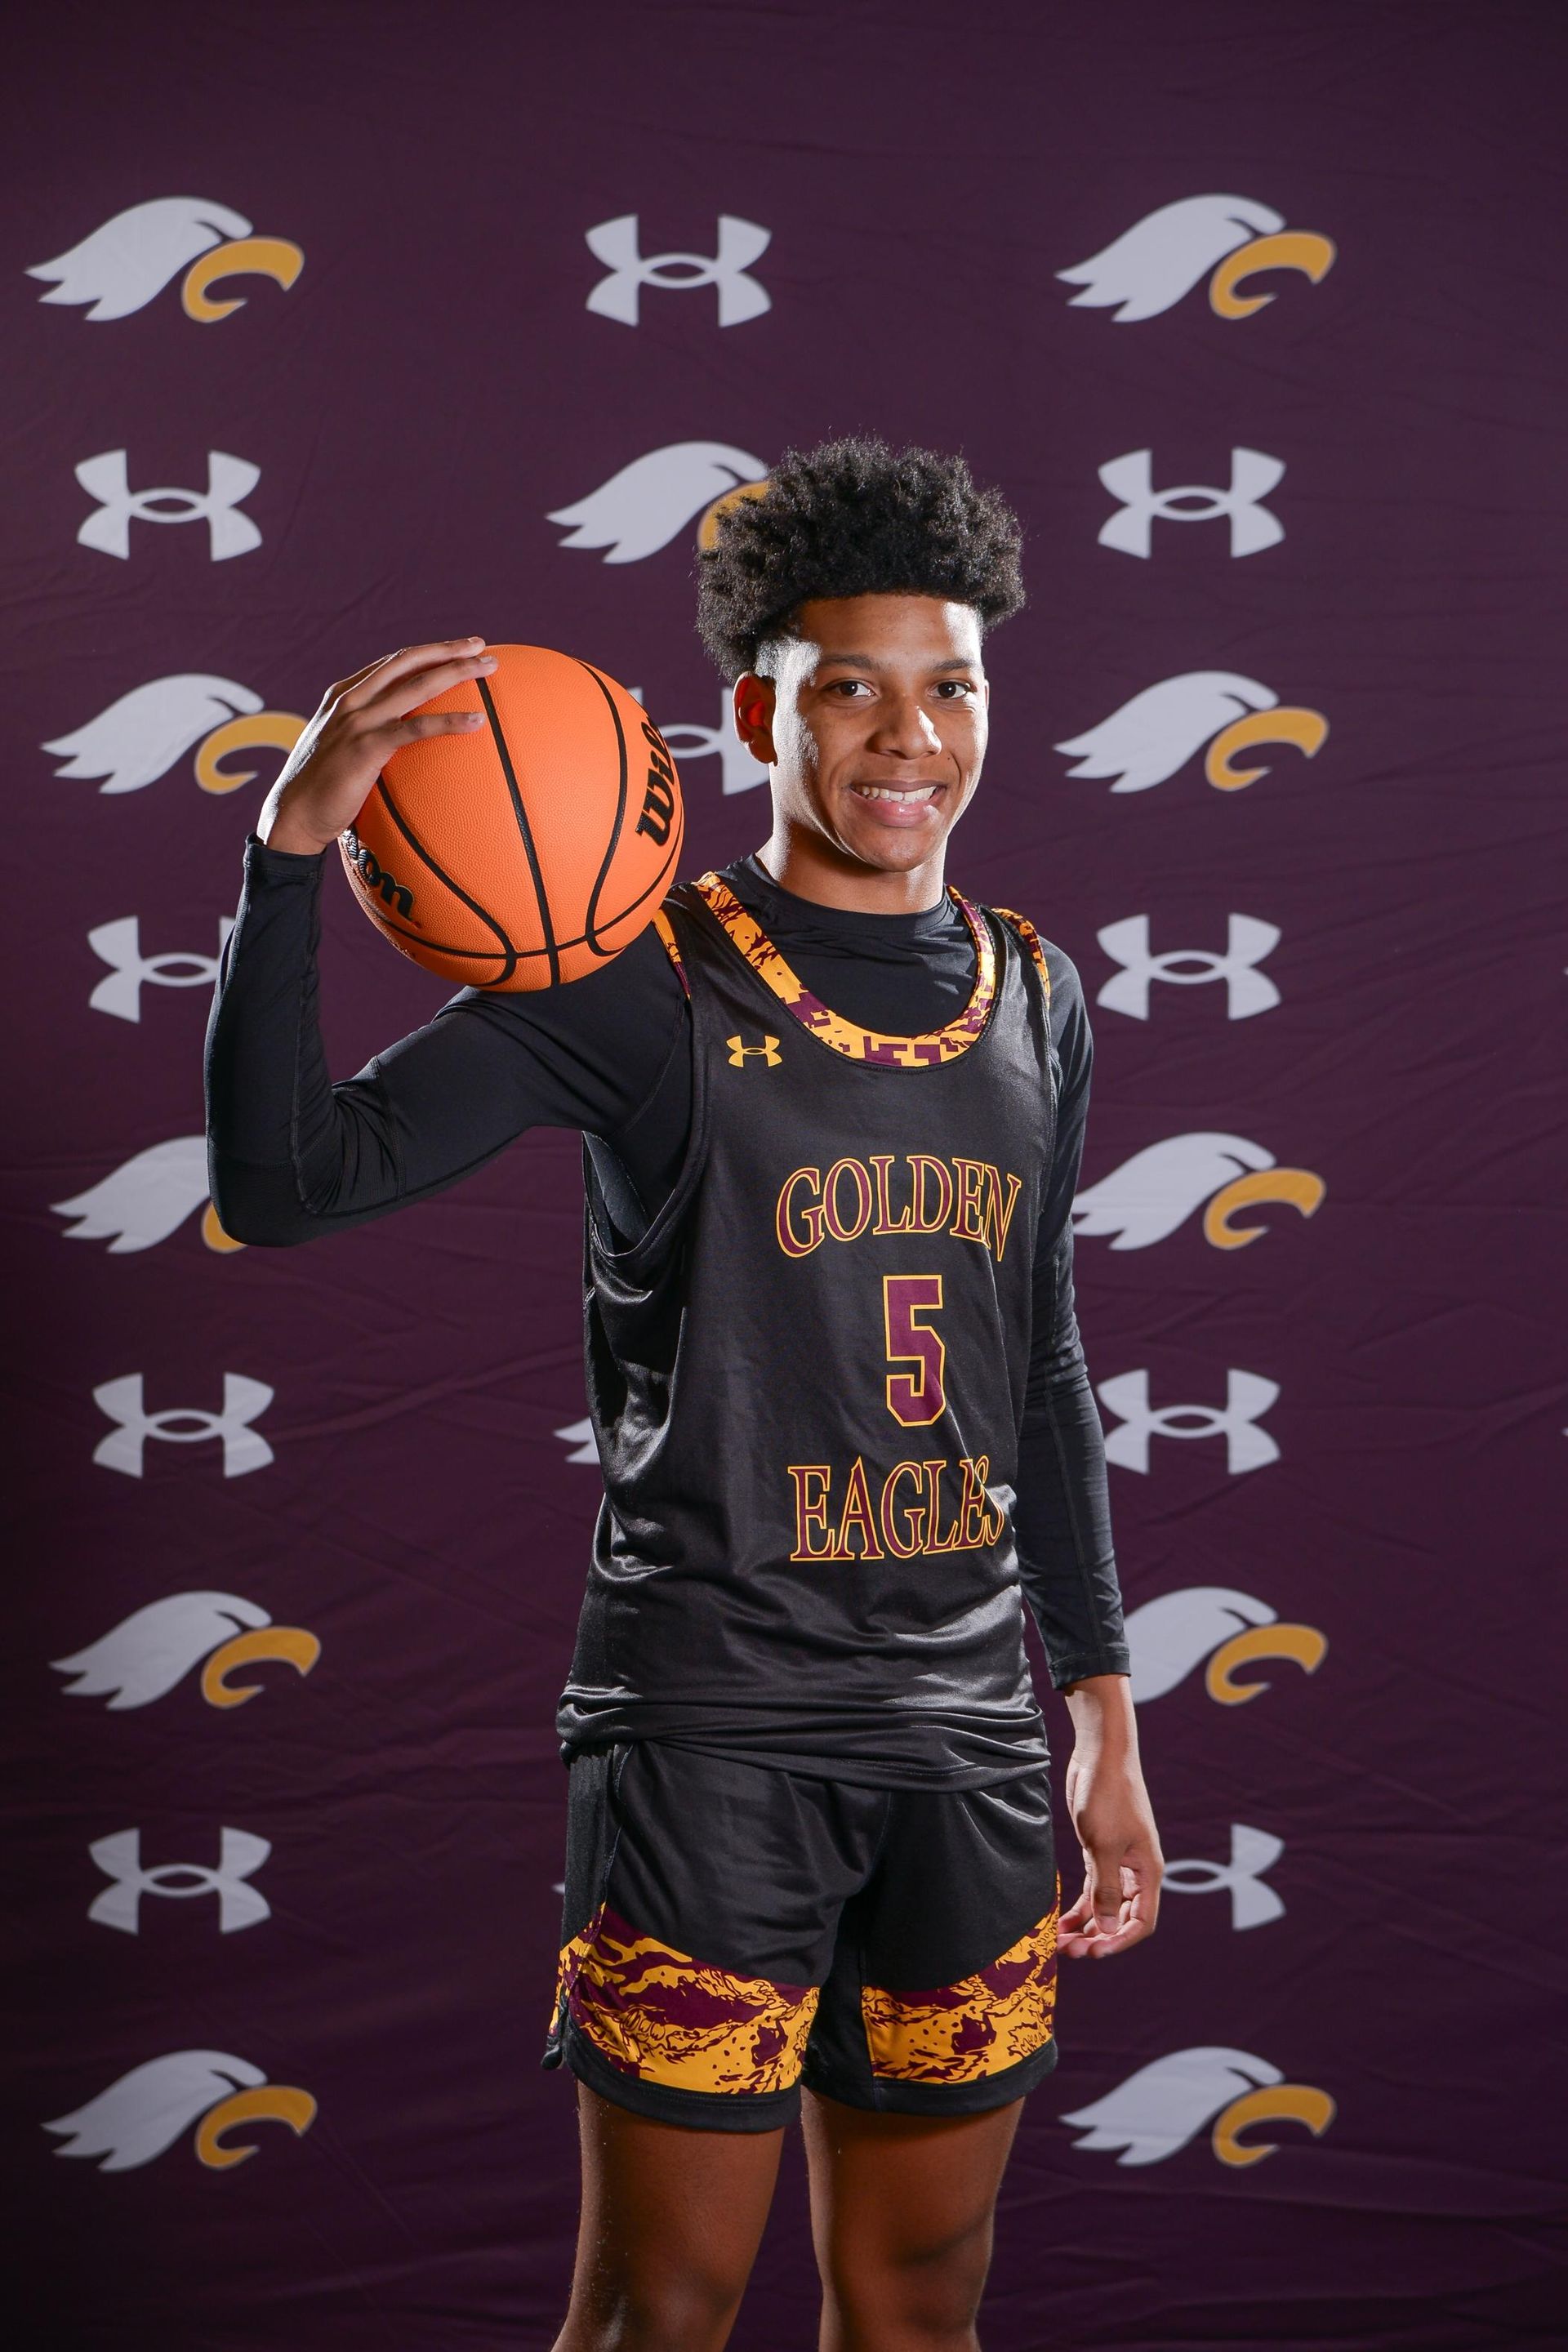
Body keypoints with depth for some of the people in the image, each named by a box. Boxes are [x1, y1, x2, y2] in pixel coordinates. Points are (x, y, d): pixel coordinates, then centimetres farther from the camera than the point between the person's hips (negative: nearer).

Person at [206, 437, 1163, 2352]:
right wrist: (290, 847, -30)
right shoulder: (643, 986, -8)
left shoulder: (1036, 998, 9)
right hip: (711, 1732, -5)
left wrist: (1102, 1717, 16)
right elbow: (285, 1182, -17)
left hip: (966, 1735, 5)